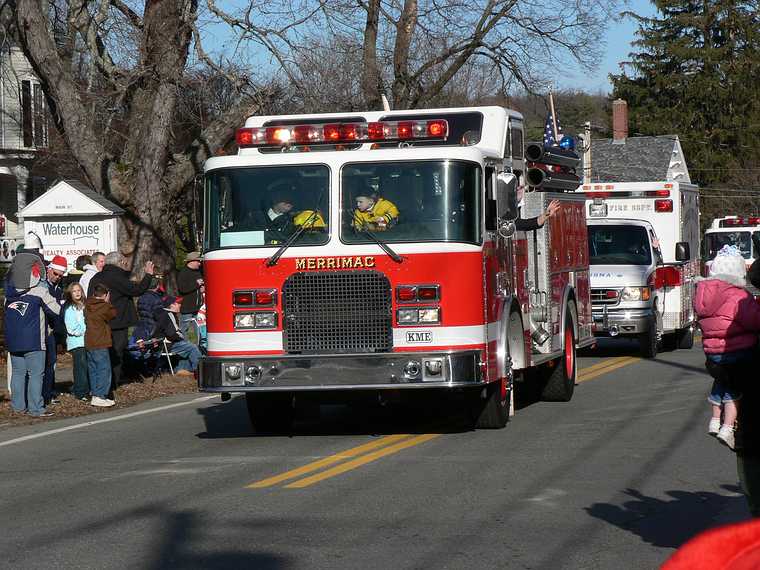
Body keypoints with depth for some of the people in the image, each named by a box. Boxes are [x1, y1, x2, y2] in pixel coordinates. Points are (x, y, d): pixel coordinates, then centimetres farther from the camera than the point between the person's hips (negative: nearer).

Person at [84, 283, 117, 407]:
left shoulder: (87, 306, 7)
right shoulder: (104, 307, -12)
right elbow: (114, 313, 3)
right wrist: (107, 303, 14)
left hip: (89, 343, 7)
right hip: (100, 344, -7)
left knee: (93, 370, 14)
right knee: (104, 369, -4)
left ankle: (94, 394, 17)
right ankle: (100, 396, -8)